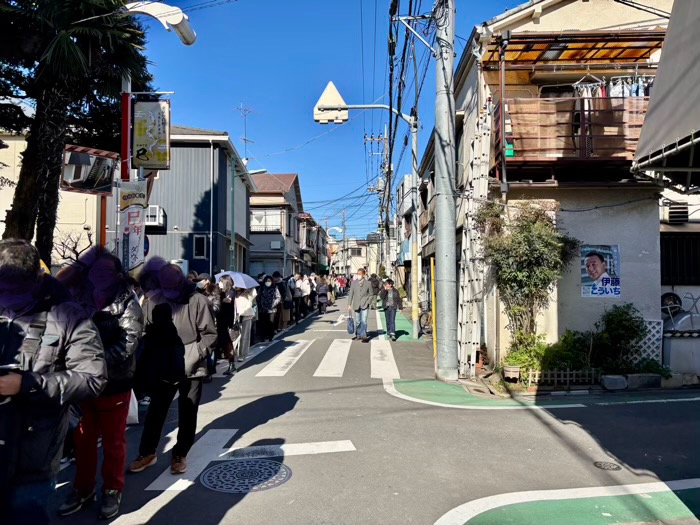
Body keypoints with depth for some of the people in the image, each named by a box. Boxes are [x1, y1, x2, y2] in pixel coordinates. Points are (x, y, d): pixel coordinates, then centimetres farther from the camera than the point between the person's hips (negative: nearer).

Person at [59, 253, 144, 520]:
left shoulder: (128, 304, -10)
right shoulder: (81, 301, 4)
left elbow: (127, 344, -19)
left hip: (114, 383, -4)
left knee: (113, 440, 12)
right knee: (83, 438, 18)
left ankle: (112, 490, 29)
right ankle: (83, 488, 37)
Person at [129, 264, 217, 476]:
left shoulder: (197, 301, -13)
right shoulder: (154, 302, -6)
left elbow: (210, 334, -11)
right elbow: (146, 334, 1)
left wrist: (196, 354, -22)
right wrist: (153, 355, -12)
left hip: (191, 370, -2)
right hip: (164, 369, 2)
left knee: (187, 415, 13)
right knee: (155, 412, 16)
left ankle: (180, 454, 32)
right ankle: (147, 453, 35)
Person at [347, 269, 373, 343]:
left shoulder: (368, 283, 2)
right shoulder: (354, 283, 6)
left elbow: (371, 295, 6)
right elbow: (351, 294, 6)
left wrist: (367, 303, -6)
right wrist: (349, 304, -1)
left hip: (364, 305, -2)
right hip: (356, 305, 2)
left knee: (363, 321, -9)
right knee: (357, 321, 9)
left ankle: (364, 336, -3)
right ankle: (358, 335, 22)